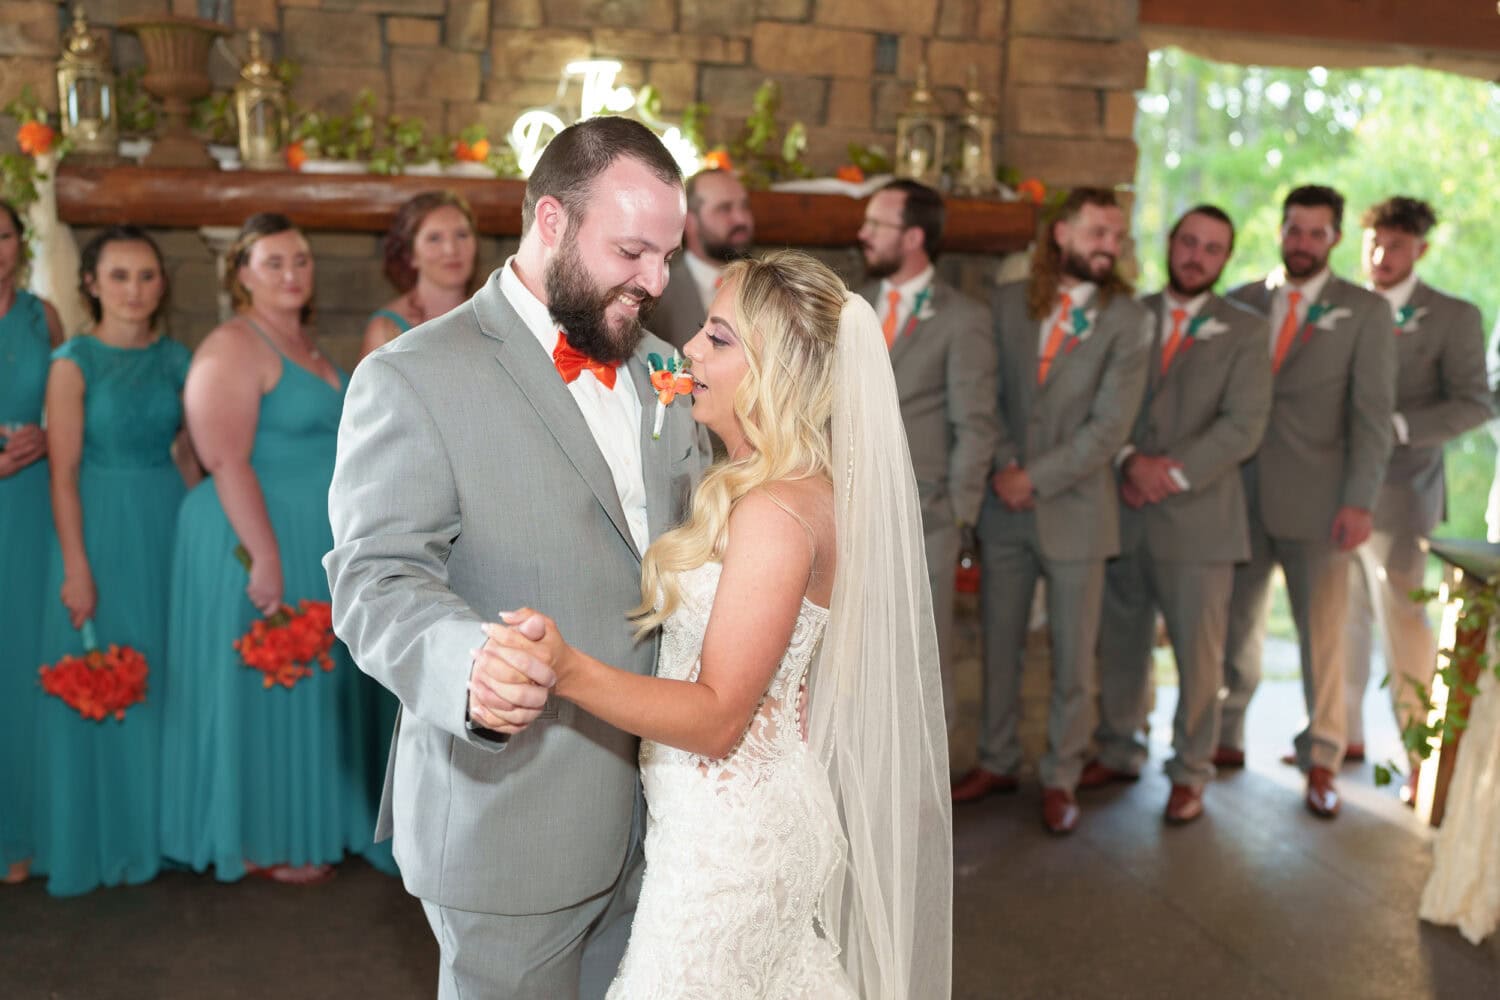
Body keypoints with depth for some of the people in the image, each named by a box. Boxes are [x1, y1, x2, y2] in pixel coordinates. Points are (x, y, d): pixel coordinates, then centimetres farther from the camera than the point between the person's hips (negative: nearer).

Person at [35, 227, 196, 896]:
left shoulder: (176, 358, 5)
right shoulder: (74, 363, -8)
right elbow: (64, 474, -10)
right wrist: (76, 569, -13)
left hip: (170, 525, 4)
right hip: (101, 527, -4)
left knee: (163, 678, 12)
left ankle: (159, 828, 28)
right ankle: (99, 841, 22)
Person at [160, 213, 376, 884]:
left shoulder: (304, 343, 13)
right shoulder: (234, 349, -14)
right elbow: (227, 462, -22)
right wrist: (265, 557, -26)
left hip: (318, 546, 9)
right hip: (260, 539, -9)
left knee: (310, 684, 15)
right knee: (259, 688, 2)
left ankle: (303, 824, 29)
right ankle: (259, 844, 16)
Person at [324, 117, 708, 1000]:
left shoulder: (661, 371, 9)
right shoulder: (412, 379, -11)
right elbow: (378, 580, -19)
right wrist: (470, 666, -39)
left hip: (655, 814, 6)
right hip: (511, 822, -6)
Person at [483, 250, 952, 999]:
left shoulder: (776, 513, -25)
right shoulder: (799, 488, 4)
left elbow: (718, 717, -26)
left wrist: (569, 671, -38)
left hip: (730, 835, -9)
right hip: (755, 812, 9)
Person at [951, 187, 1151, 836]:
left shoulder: (1127, 320, -5)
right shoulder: (1008, 303, 4)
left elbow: (1109, 426, -11)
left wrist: (1035, 478, -14)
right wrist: (1002, 467, -9)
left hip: (1074, 509, -2)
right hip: (1004, 506, 3)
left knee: (1073, 656, 6)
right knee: (999, 643, 12)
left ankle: (1060, 777, 21)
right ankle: (997, 762, 28)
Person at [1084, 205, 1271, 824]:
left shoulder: (1244, 331, 4)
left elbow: (1243, 426, -7)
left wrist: (1173, 473, -15)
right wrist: (1130, 460, -13)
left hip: (1198, 518, -2)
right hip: (1122, 512, 2)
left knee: (1198, 655, 3)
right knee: (1119, 646, 11)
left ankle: (1189, 772, 19)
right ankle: (1119, 752, 28)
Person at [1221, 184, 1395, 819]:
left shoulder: (1365, 311, 1)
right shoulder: (1242, 302, 8)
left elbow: (1372, 414, -3)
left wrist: (1360, 501, -11)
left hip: (1315, 500, -2)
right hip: (1240, 492, 2)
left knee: (1323, 635, 4)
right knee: (1235, 627, 11)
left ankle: (1320, 763, 17)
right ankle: (1226, 740, 24)